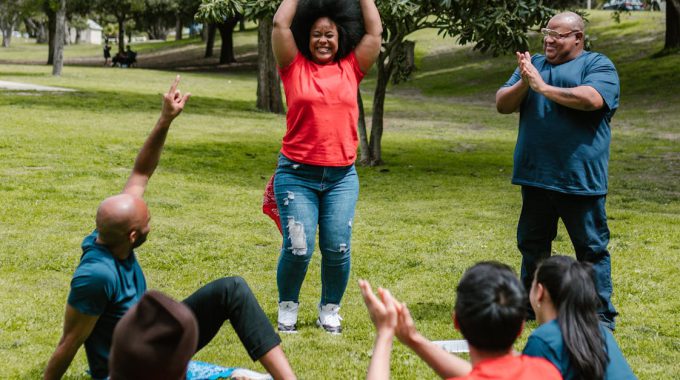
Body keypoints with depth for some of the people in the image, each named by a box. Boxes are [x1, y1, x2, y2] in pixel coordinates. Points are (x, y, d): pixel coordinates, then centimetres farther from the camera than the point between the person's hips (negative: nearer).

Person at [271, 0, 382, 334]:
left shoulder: (351, 69, 8)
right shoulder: (295, 67, 4)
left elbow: (375, 31, 6)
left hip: (342, 177, 2)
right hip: (297, 175, -2)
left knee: (338, 249, 0)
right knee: (298, 249, -6)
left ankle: (330, 310, 19)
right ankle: (287, 308, 15)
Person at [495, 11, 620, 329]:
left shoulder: (598, 65, -2)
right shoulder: (533, 64, 14)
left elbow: (592, 99, -22)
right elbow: (502, 104, 8)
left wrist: (542, 87, -17)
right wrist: (523, 84, -12)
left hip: (580, 180, -6)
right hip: (535, 175, 6)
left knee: (592, 248, 0)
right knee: (532, 244, 15)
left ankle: (601, 316, 6)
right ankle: (531, 307, 28)